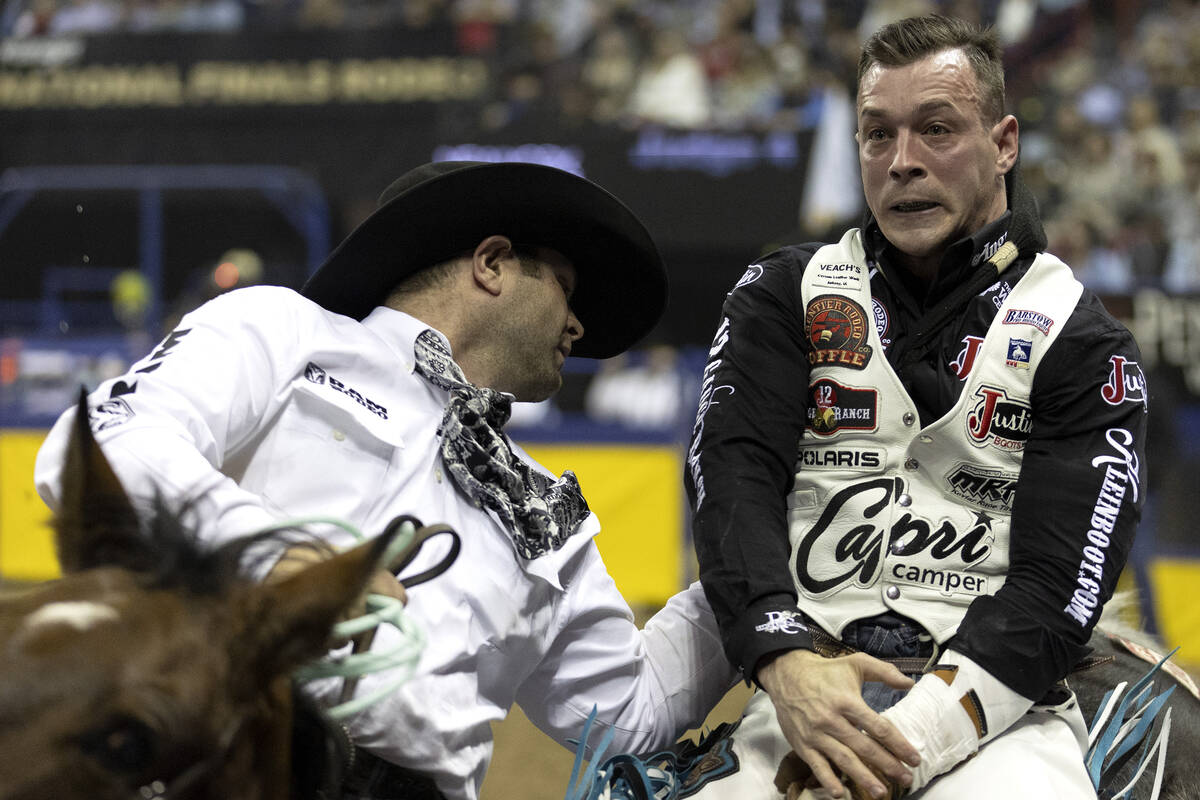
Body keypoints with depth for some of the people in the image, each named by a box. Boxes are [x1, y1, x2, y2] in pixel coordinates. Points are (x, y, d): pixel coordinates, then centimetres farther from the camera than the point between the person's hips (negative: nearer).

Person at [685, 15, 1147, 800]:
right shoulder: (787, 293, 15)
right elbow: (734, 479, 1)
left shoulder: (1082, 342, 7)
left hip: (999, 703, -1)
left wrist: (913, 735, -18)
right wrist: (788, 661, -19)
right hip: (804, 689, 1)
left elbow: (1059, 587, -3)